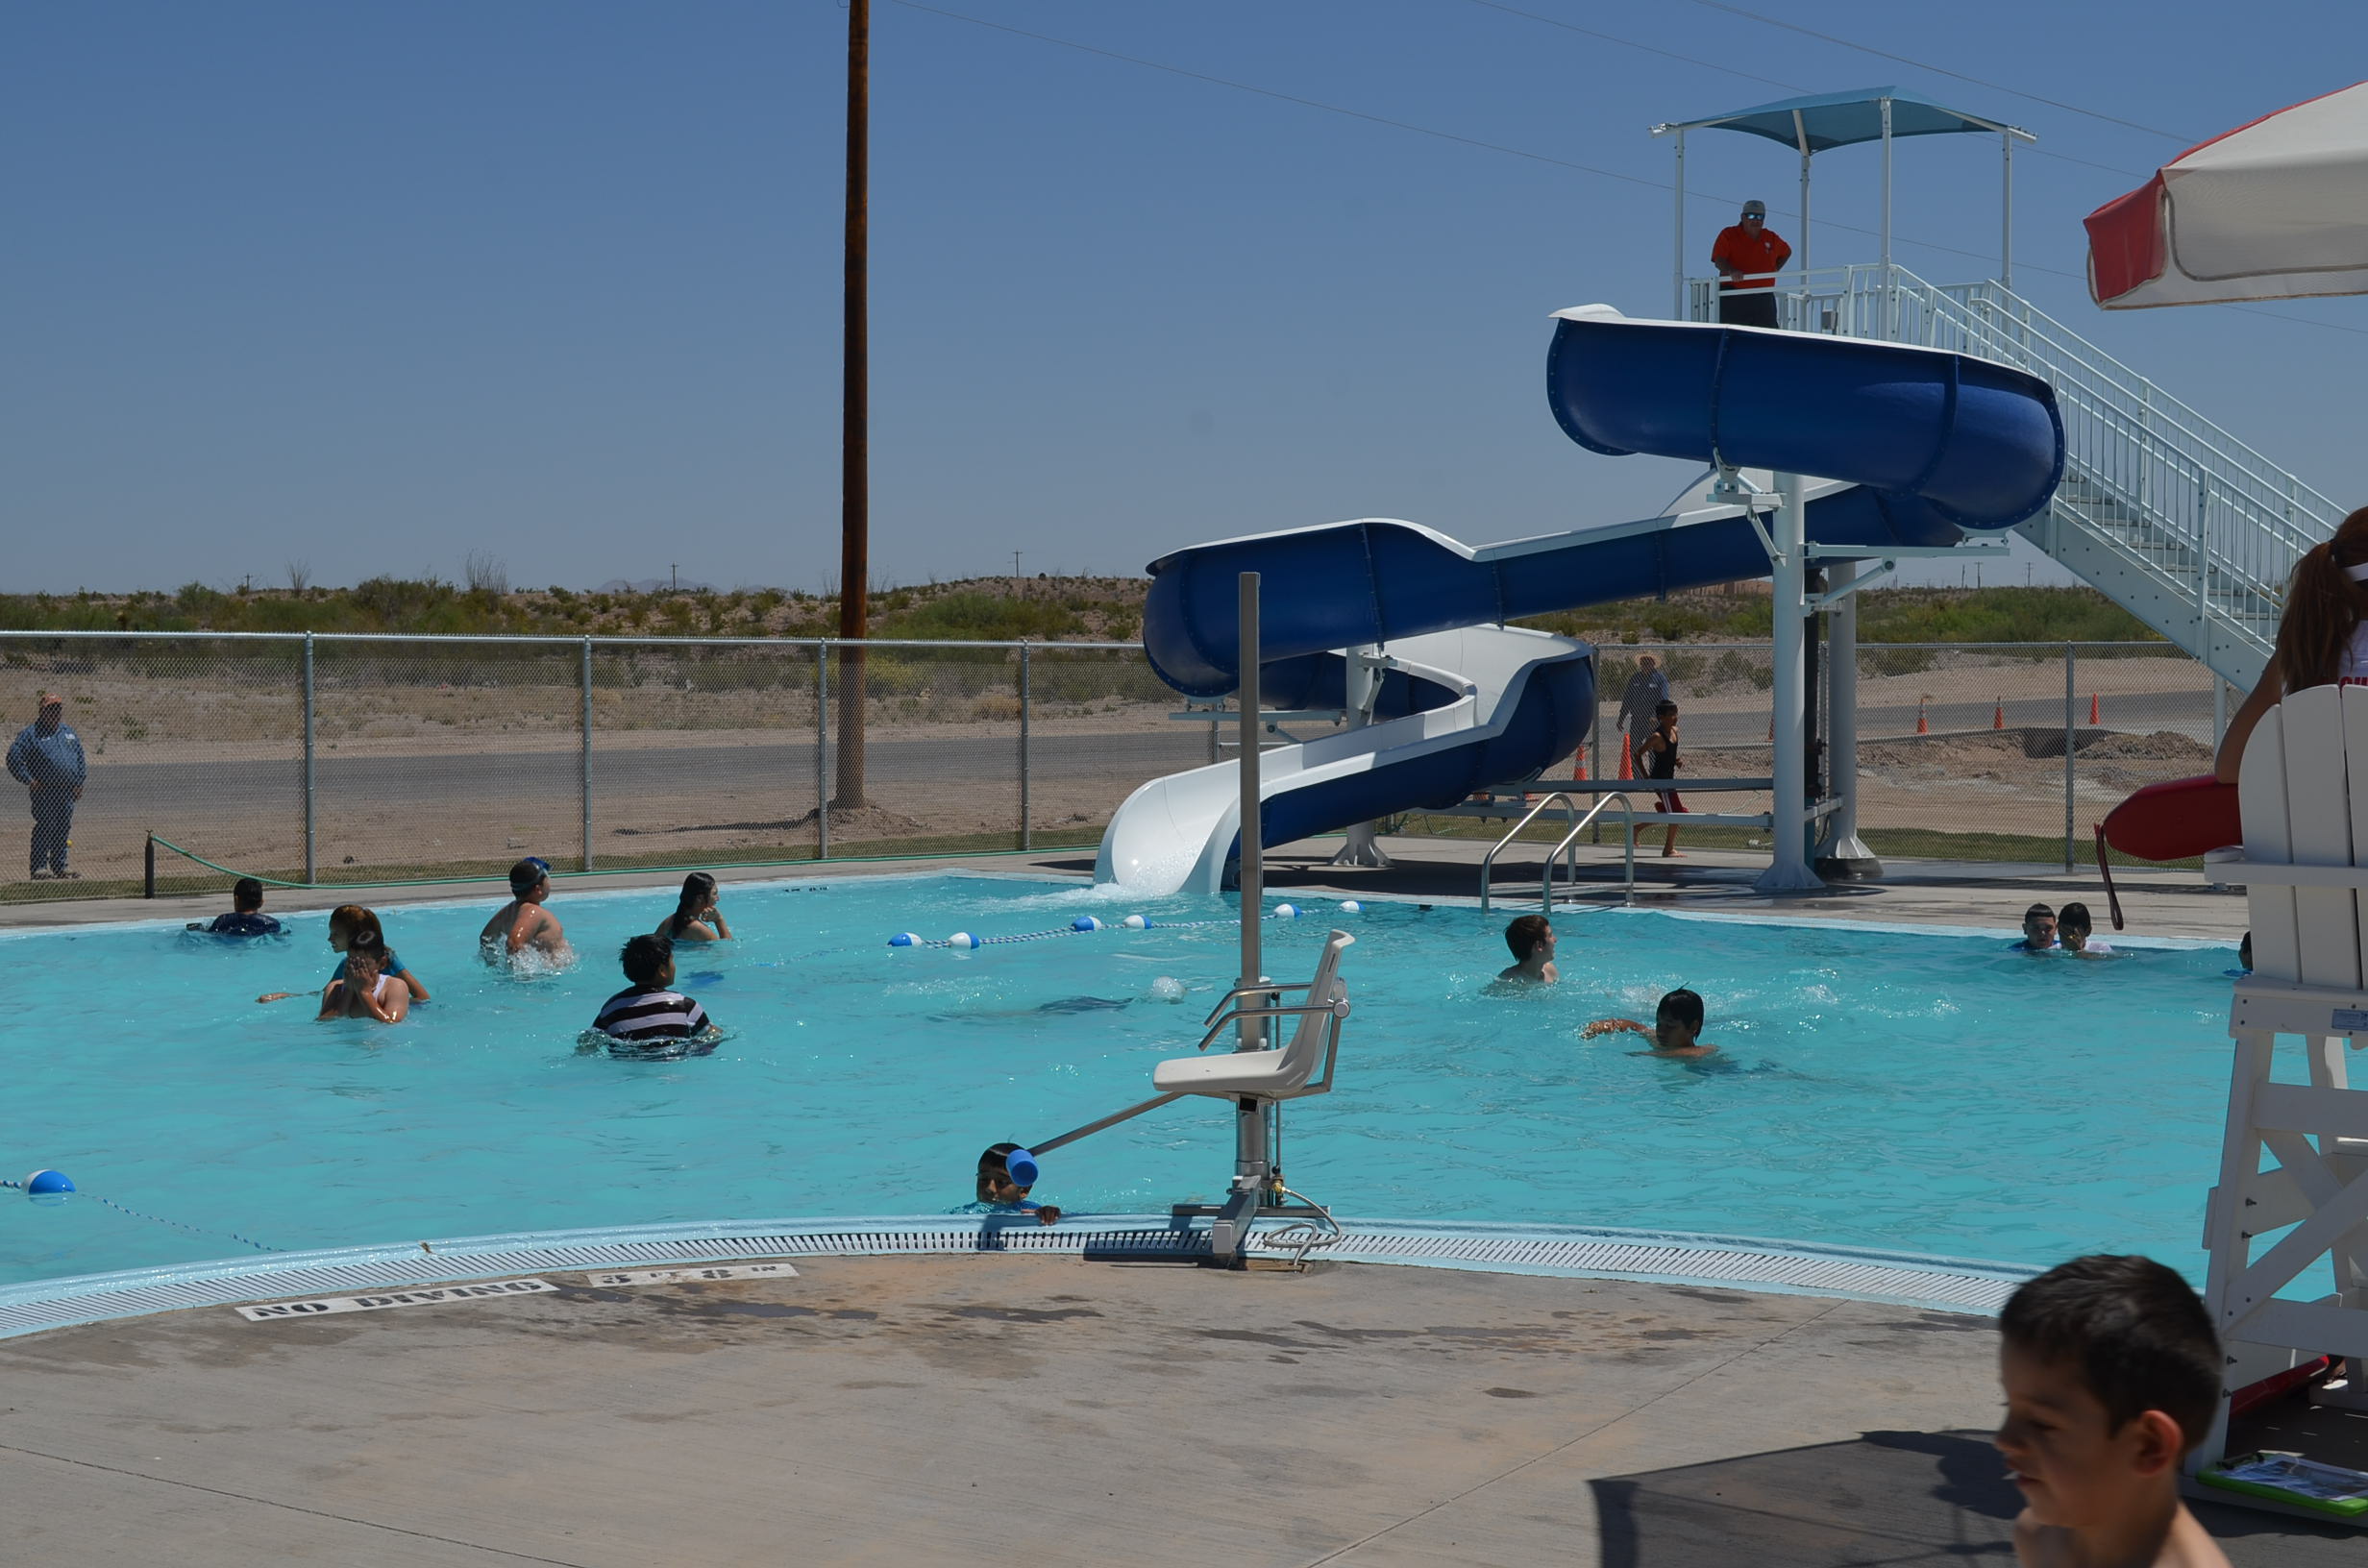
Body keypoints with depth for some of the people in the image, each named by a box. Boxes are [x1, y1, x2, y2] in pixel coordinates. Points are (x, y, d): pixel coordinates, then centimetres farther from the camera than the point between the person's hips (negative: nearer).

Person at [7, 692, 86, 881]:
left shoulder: (69, 733, 18)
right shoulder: (31, 733, -3)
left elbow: (80, 759, 25)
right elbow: (14, 758, -9)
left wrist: (79, 782, 14)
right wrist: (28, 780, -12)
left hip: (67, 792, 6)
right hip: (44, 791, -6)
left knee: (64, 828, 8)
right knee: (45, 826, -12)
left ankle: (59, 868, 15)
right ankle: (39, 867, -10)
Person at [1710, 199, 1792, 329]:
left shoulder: (1771, 238, 15)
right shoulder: (1728, 235, 2)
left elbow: (1786, 253, 34)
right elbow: (1718, 260, -10)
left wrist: (1774, 270, 17)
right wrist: (1732, 271, -32)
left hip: (1764, 299, 4)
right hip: (1733, 298, -4)